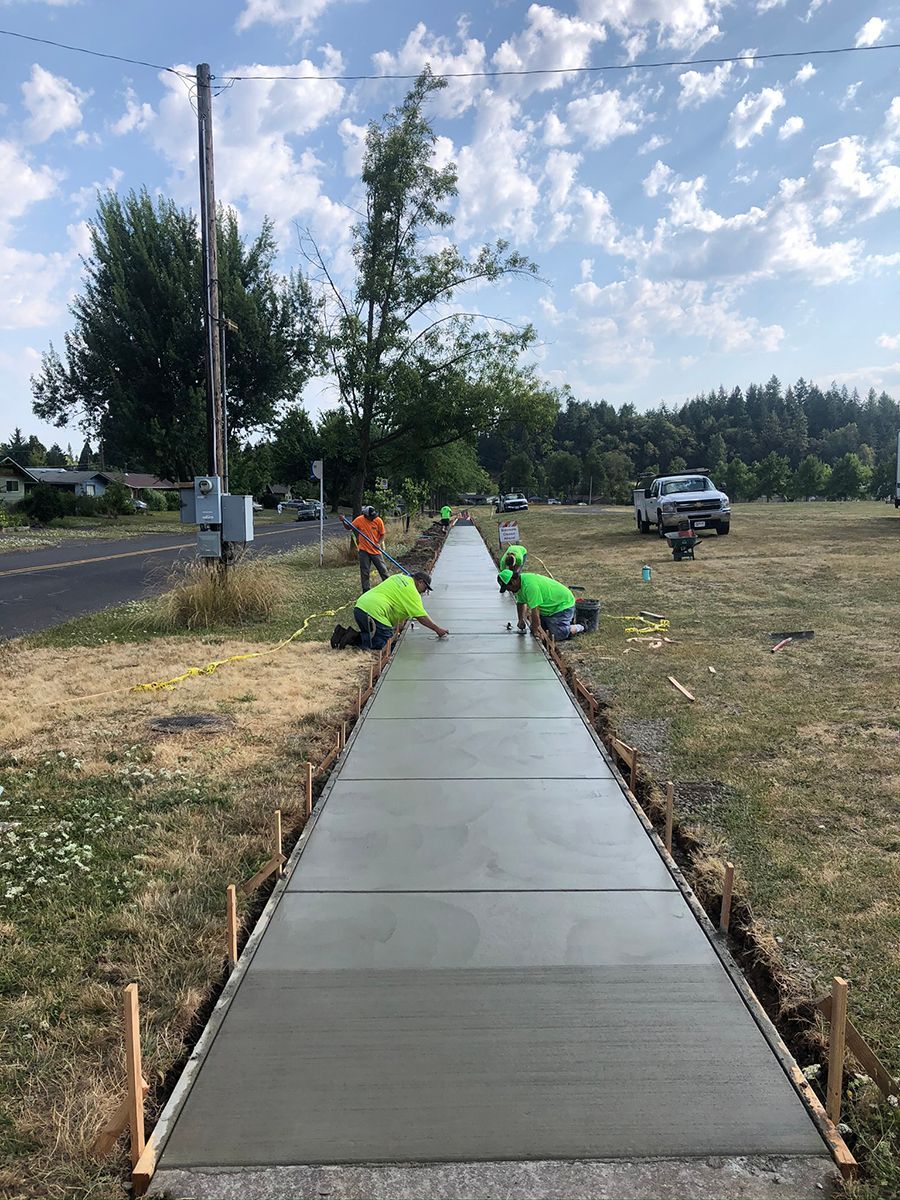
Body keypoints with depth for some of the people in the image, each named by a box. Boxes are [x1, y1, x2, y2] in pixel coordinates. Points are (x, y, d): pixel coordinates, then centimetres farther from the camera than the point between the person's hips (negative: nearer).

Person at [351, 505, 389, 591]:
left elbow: (382, 535, -1)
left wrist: (379, 543, -19)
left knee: (383, 570, 4)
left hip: (376, 550, 0)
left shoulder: (378, 521, -10)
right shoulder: (360, 520, -9)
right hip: (364, 550, 0)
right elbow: (349, 527, 2)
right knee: (364, 572, 5)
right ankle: (365, 590, 16)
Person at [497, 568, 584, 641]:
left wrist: (535, 631, -20)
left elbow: (535, 611, -29)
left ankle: (579, 628, 6)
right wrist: (521, 619, 11)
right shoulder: (520, 582, -1)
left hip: (563, 605, -10)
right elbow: (521, 603, 17)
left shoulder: (529, 585, -33)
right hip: (549, 608, 10)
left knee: (557, 636, -19)